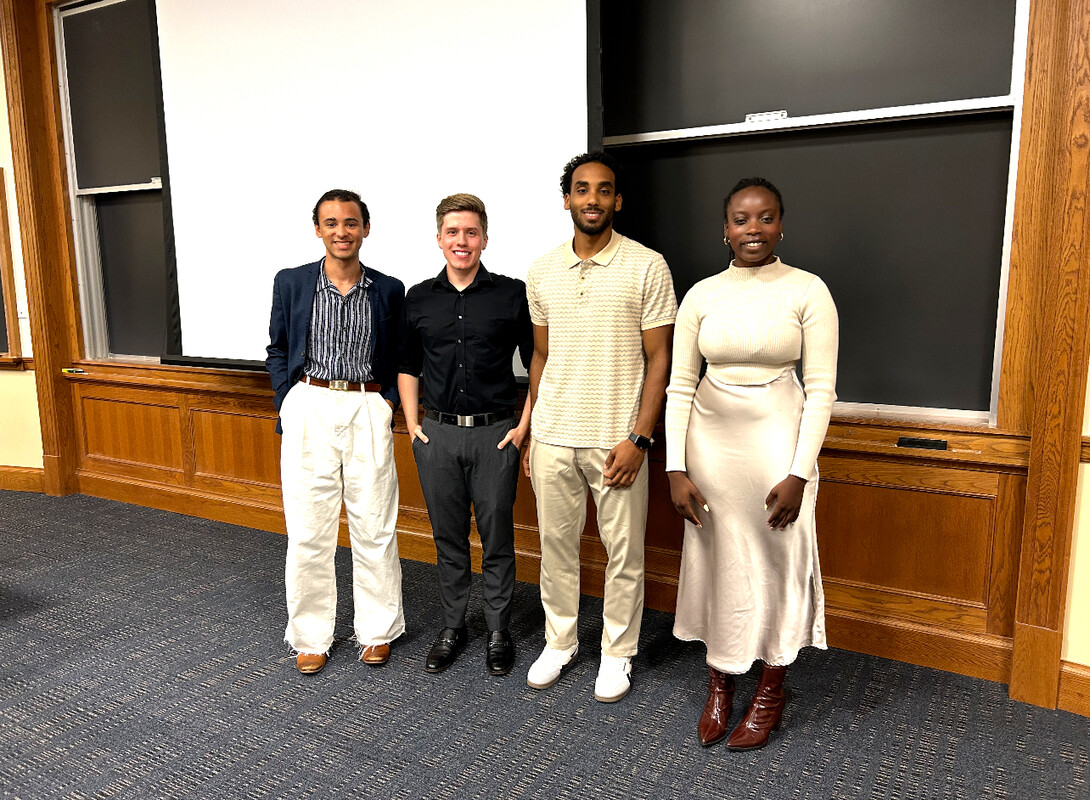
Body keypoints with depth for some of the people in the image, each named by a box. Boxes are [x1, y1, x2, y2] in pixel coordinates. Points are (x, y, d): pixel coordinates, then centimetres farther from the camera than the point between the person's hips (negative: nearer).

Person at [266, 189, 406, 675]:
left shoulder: (389, 290, 4)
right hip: (309, 409, 0)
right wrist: (288, 406, 2)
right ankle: (311, 636, 20)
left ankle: (377, 630, 22)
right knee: (308, 530, 4)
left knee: (374, 526, 5)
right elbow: (277, 351, 10)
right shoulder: (291, 283, 3)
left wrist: (388, 402, 0)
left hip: (368, 411, 0)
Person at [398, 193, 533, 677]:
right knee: (448, 536, 12)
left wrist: (524, 427, -4)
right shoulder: (418, 299, 6)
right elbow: (408, 367, 16)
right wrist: (412, 424, 7)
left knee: (497, 536, 6)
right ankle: (453, 626, 28)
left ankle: (499, 632, 22)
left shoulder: (512, 295, -3)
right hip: (436, 434, 3)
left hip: (494, 433, -2)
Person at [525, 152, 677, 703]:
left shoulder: (647, 267, -5)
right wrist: (532, 433, 11)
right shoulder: (541, 272, 7)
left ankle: (618, 653, 27)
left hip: (617, 439, -3)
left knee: (623, 551, 7)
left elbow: (658, 359, -6)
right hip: (552, 436, 4)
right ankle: (559, 641, 33)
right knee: (556, 543, 13)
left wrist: (638, 438, -13)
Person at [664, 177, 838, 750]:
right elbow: (680, 386, 2)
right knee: (715, 561, 12)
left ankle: (770, 692, 29)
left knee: (776, 562, 8)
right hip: (710, 444, 3)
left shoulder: (807, 290, -5)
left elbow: (821, 389, -6)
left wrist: (799, 473, -12)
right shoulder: (701, 295, 2)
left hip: (777, 444, -2)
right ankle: (720, 682, 32)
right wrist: (676, 469, -5)